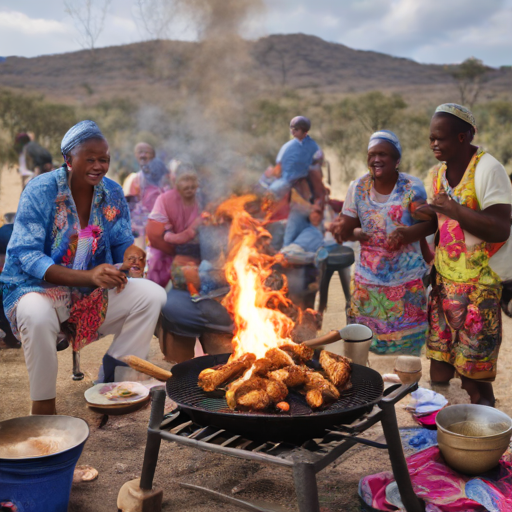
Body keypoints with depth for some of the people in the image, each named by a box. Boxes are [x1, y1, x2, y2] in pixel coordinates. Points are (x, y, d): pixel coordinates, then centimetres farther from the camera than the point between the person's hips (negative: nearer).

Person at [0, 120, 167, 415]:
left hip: (94, 292, 5)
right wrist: (88, 276, -34)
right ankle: (43, 407, -16)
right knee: (36, 315, -39)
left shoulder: (113, 194, 2)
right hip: (38, 287, -4)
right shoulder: (40, 191, -13)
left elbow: (123, 244, 8)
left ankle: (114, 378, -4)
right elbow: (28, 256, -21)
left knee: (152, 295, -15)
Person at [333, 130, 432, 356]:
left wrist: (406, 234, -28)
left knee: (405, 341, 3)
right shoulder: (358, 187, -1)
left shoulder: (411, 187, -7)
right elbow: (347, 226, 4)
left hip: (406, 279, -1)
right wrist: (349, 231, -15)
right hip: (367, 279, 2)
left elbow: (427, 224, -11)